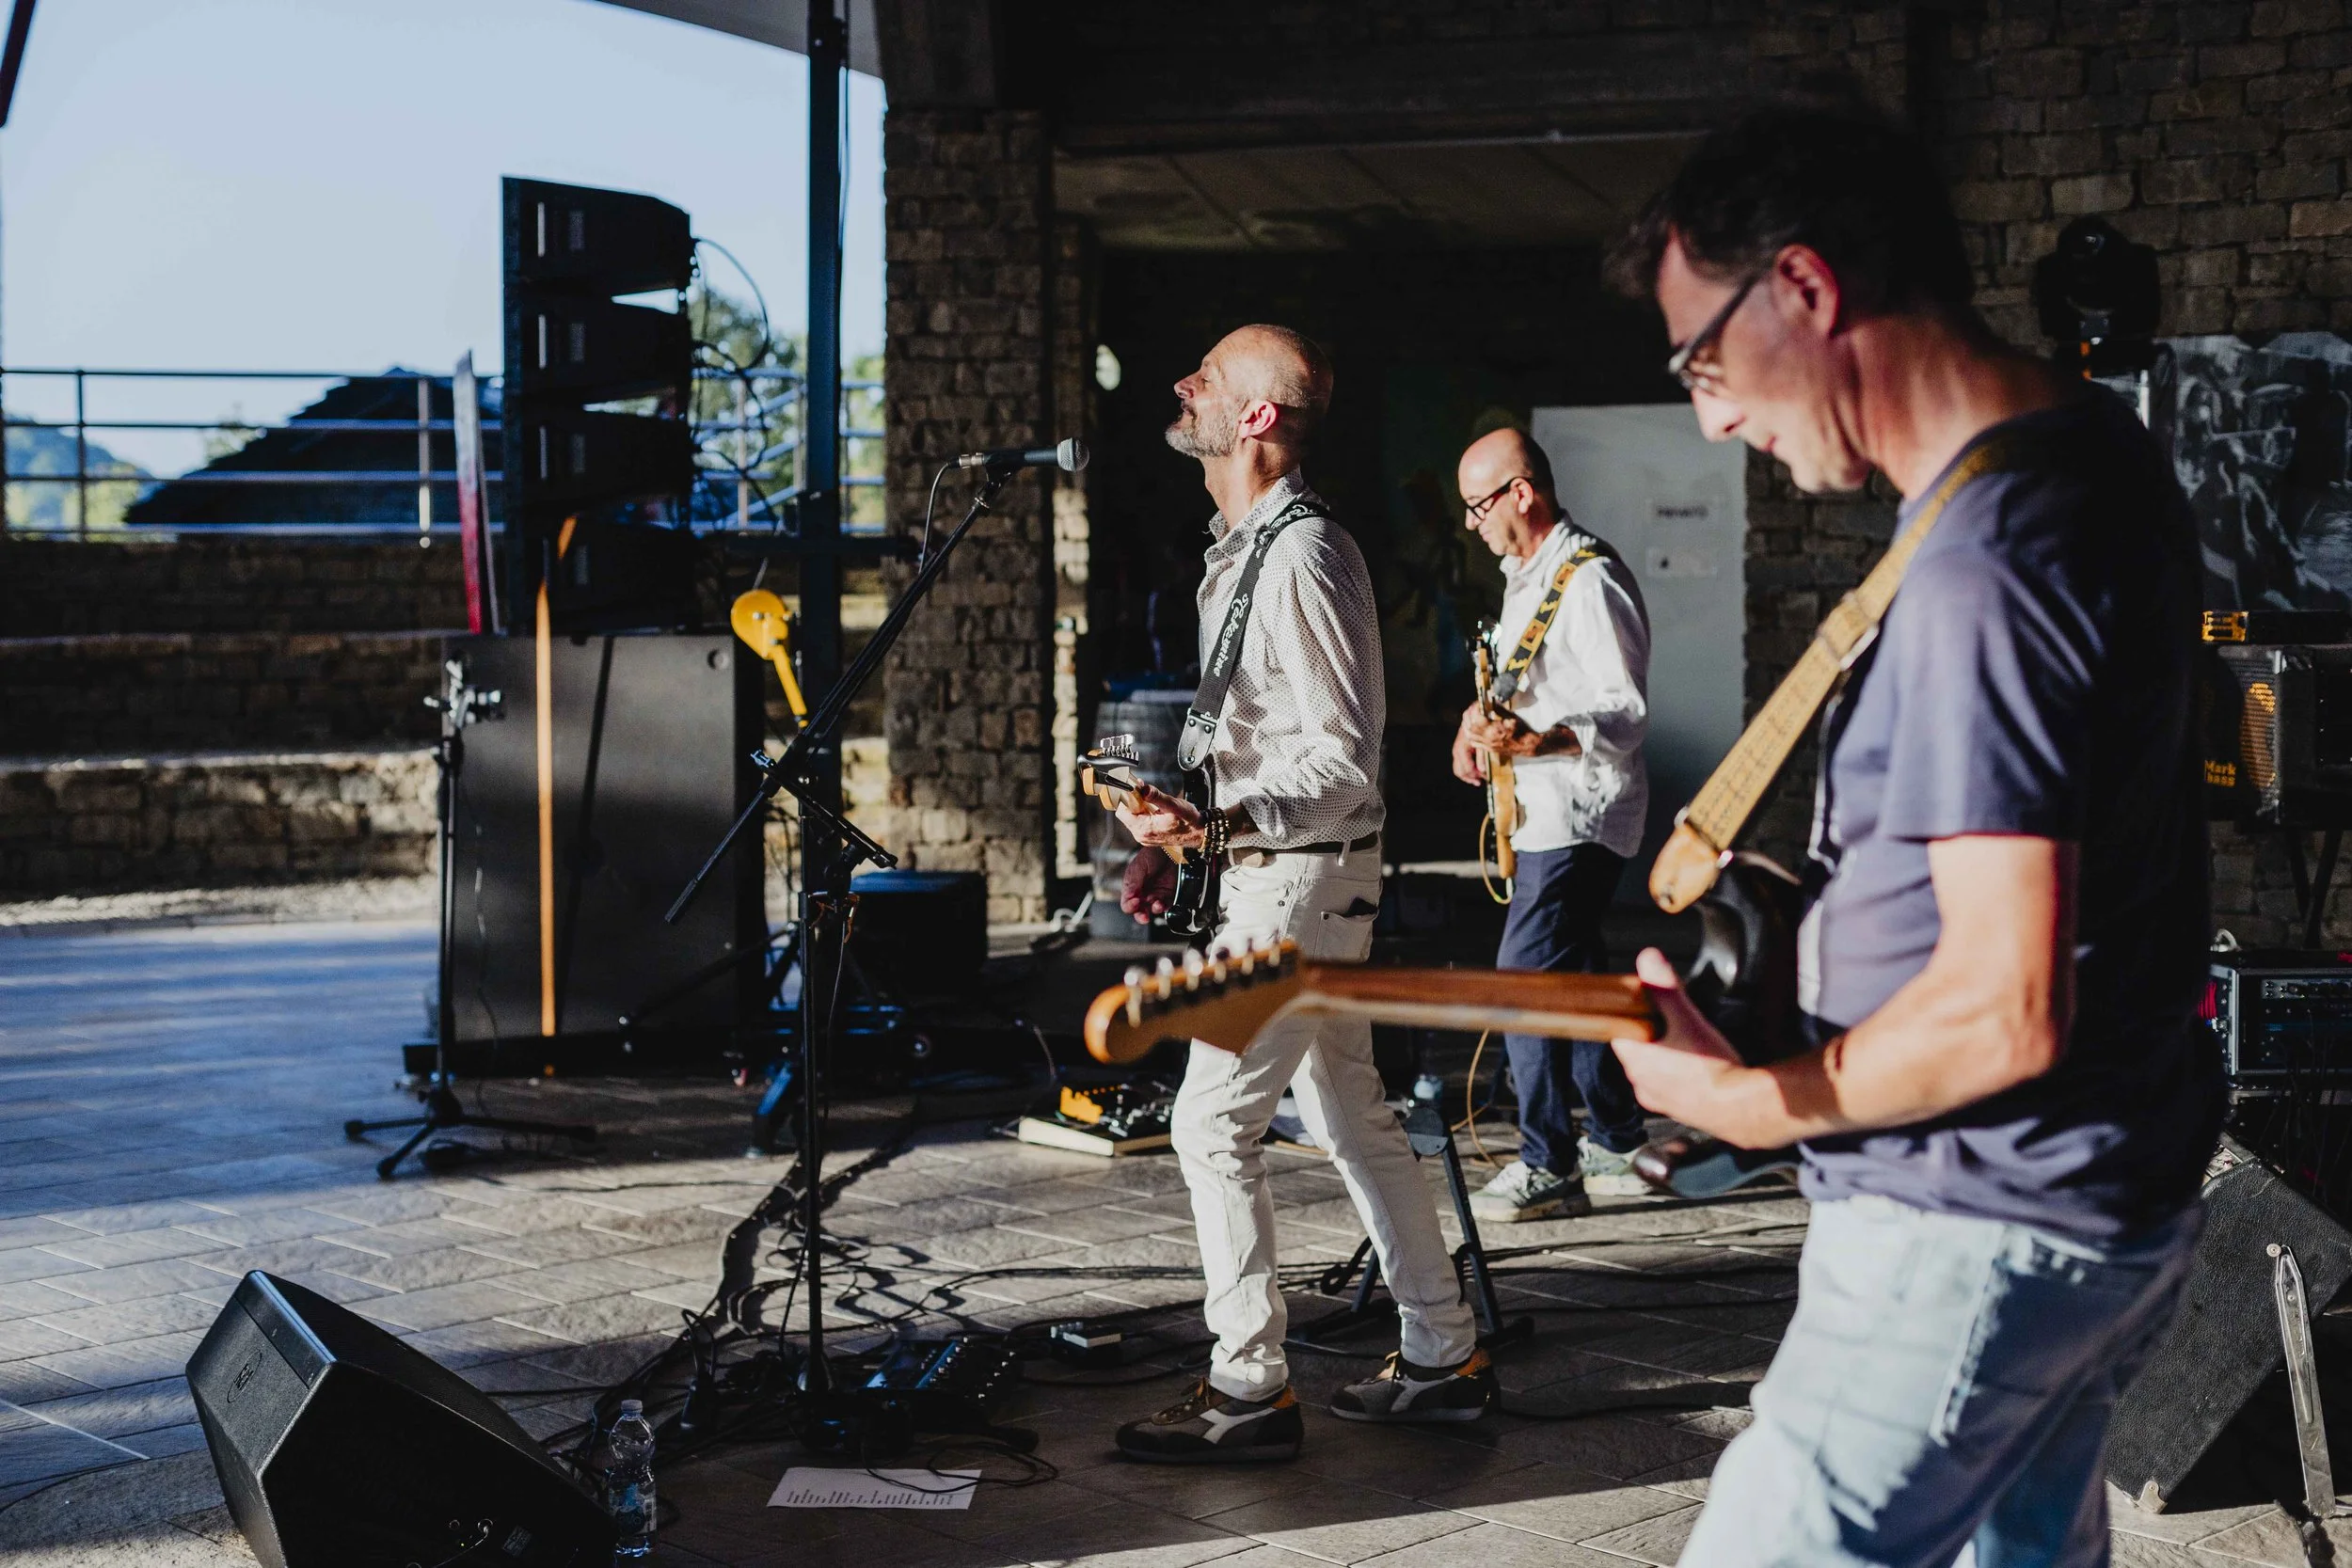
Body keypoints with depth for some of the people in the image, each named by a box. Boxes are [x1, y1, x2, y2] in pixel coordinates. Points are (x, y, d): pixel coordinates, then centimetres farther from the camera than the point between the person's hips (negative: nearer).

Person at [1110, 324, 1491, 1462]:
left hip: (1303, 877, -10)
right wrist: (1180, 837, 16)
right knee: (1349, 1116, 14)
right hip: (1269, 870, 10)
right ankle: (1442, 1358, 22)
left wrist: (1214, 821, -31)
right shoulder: (1238, 549, 13)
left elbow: (1344, 759, -22)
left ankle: (1248, 1390, 1)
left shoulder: (1301, 559, -19)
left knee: (1212, 1121, -8)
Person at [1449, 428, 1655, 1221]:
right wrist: (1481, 720, 8)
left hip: (1579, 816, -10)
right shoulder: (1525, 578, 15)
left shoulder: (1589, 581, -17)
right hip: (1543, 812, 10)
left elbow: (1627, 712, -21)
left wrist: (1538, 741, -34)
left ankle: (1548, 1167, -7)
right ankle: (1618, 1146, 23)